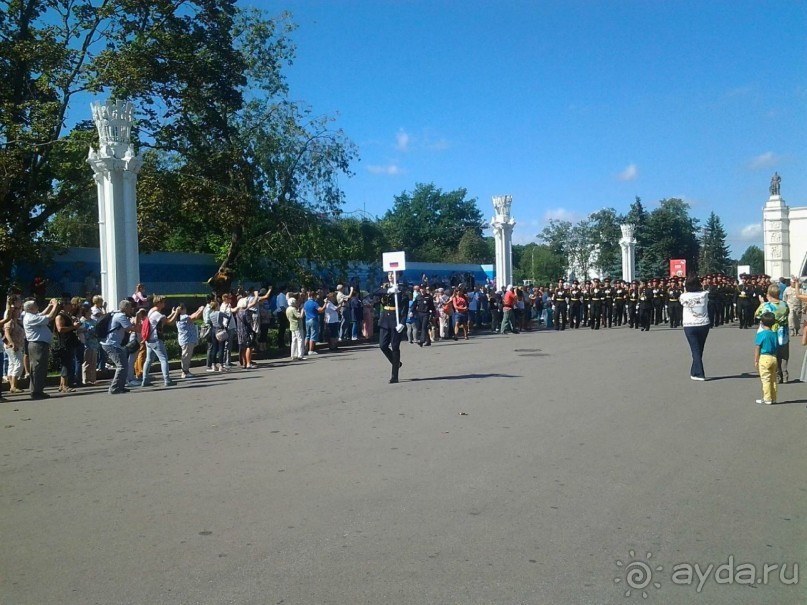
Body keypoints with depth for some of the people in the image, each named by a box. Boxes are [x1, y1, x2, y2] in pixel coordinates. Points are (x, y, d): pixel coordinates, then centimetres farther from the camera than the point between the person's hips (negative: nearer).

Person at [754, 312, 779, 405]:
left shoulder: (761, 334, -11)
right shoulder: (775, 334, 6)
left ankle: (767, 399, -1)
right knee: (773, 379, 13)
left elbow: (757, 348, -10)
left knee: (765, 379, -2)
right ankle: (773, 398, 19)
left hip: (764, 358, -6)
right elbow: (777, 347, 11)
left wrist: (756, 360, -4)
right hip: (774, 358, 6)